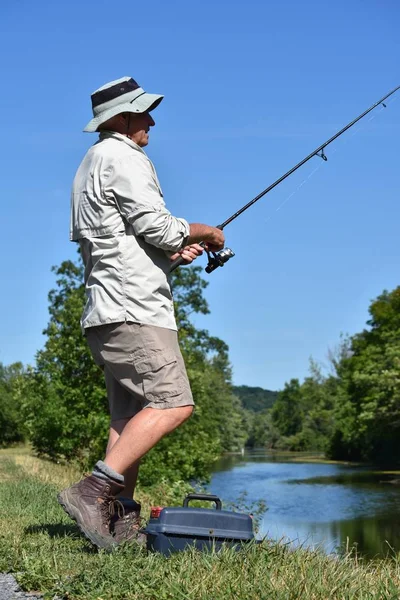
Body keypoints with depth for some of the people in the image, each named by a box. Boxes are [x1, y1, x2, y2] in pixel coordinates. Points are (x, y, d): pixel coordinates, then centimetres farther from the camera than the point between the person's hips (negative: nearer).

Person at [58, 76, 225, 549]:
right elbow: (157, 226, -13)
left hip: (106, 312, 11)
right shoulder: (122, 157, -6)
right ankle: (92, 491, -20)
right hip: (131, 306, -11)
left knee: (130, 415, 7)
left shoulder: (91, 165, 25)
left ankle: (122, 521, 5)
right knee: (171, 404, -14)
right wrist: (203, 232, 5)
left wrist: (172, 251, 15)